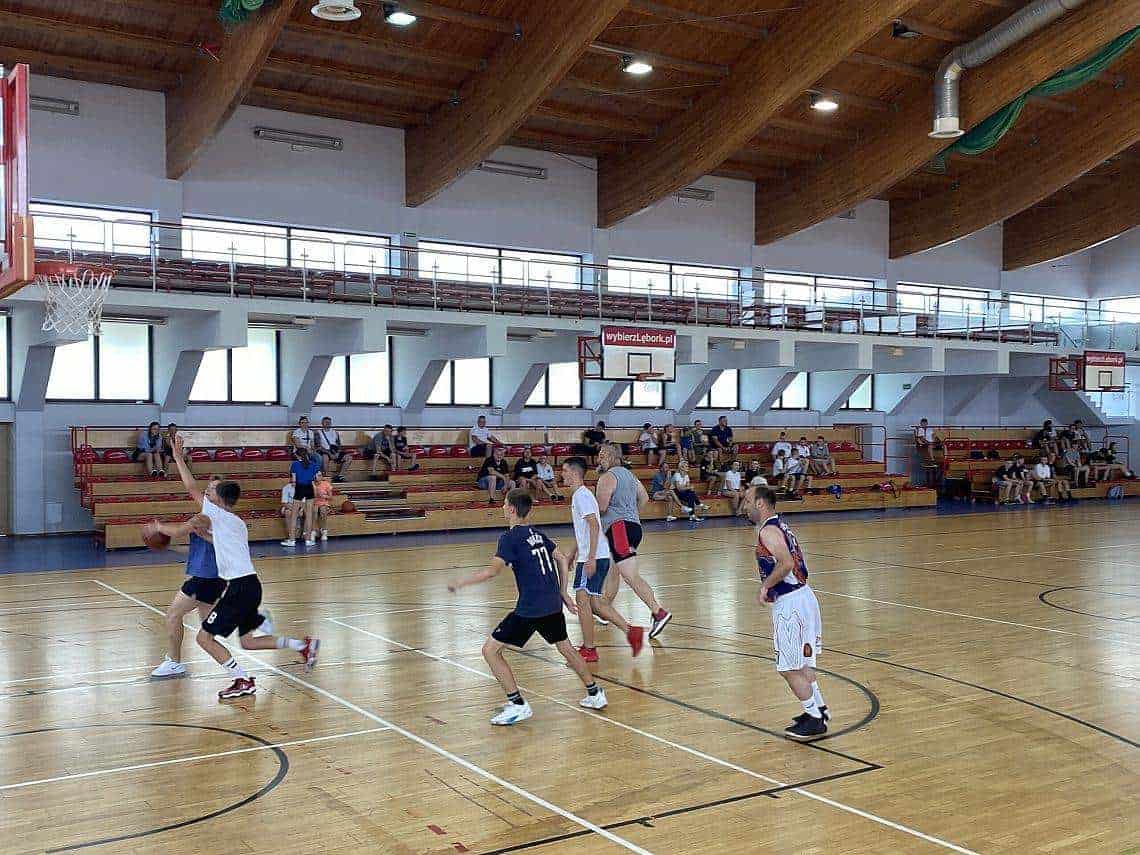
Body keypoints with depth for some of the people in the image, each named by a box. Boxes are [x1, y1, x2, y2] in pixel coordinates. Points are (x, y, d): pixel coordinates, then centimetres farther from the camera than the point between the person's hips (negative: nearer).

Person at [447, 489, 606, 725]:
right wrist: (562, 592, 24)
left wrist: (460, 582, -11)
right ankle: (595, 694, 36)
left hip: (530, 608, -8)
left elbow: (493, 570, -21)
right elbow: (562, 559, 17)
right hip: (553, 604, 8)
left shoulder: (510, 537, -11)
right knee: (565, 647, 28)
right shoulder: (537, 533, 12)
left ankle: (518, 705, -2)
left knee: (490, 650, 0)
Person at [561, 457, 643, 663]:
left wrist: (591, 558, -26)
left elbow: (594, 526, -22)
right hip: (588, 557, 10)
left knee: (582, 600, -5)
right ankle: (630, 631, 12)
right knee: (594, 602, 11)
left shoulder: (582, 495, -13)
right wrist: (573, 553, 33)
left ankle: (589, 649, 1)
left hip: (593, 558, -10)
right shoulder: (578, 495, 18)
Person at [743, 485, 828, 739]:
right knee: (802, 663, 21)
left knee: (788, 667, -1)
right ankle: (818, 709, 30)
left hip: (789, 604, -10)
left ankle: (815, 720, 5)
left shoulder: (767, 531, -16)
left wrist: (766, 586, -18)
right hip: (803, 595, 10)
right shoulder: (780, 525, 14)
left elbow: (786, 563, -28)